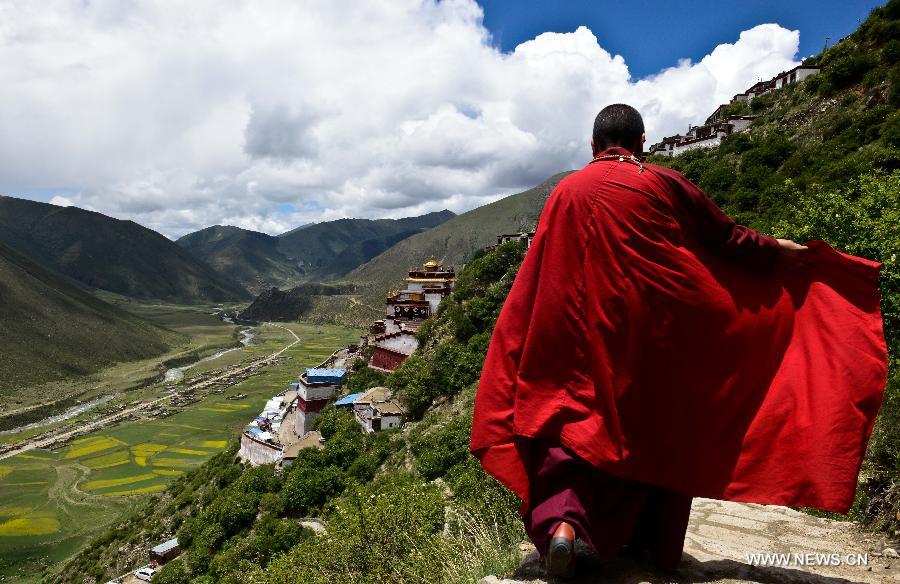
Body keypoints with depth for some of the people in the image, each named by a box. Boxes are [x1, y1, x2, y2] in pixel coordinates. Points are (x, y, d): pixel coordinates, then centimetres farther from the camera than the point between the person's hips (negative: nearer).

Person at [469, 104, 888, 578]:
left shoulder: (566, 192, 2)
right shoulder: (664, 183, -2)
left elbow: (537, 282, 4)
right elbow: (725, 237, 5)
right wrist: (780, 253, 21)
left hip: (589, 338, 0)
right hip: (662, 331, 1)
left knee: (574, 423, 9)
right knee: (662, 428, 16)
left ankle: (561, 520, -13)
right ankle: (656, 541, 27)